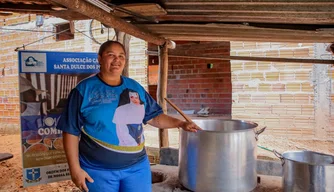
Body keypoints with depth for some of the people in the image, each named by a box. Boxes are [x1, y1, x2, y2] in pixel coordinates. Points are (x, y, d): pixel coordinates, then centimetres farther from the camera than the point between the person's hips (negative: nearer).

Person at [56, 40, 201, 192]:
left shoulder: (135, 87, 5)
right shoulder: (84, 89, -7)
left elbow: (153, 116, 10)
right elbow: (71, 131, -6)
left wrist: (180, 124, -1)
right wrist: (75, 168, -9)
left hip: (137, 166, 4)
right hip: (98, 171, -3)